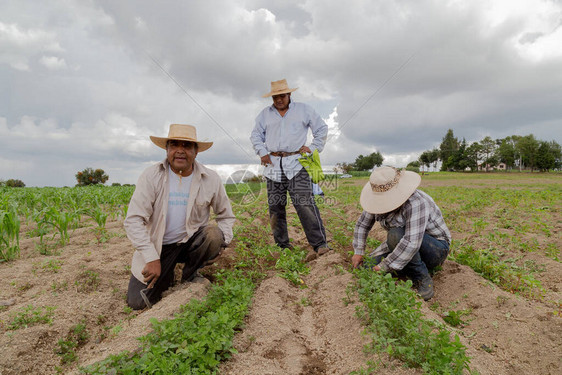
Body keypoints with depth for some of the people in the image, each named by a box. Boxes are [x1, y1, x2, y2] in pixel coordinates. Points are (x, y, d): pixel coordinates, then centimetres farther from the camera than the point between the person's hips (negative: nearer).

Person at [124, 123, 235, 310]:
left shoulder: (211, 179, -7)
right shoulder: (151, 176, -11)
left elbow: (226, 216, 6)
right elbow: (133, 220, -15)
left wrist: (220, 242, -13)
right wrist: (152, 258, -22)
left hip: (190, 243, 1)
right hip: (157, 246, 0)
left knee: (213, 234, -30)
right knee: (137, 302, -9)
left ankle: (189, 276, -3)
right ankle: (166, 274, 22)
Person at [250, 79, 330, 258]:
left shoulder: (304, 110, 12)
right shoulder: (265, 114, 19)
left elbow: (322, 129, 17)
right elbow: (255, 135, 23)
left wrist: (313, 148, 5)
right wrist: (262, 153, 7)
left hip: (296, 164, -3)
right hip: (273, 165, 4)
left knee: (305, 204, -15)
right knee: (275, 207, 2)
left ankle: (320, 244, -13)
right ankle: (282, 246, 13)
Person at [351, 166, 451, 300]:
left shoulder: (416, 203, -32)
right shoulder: (380, 201, -9)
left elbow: (411, 243, -40)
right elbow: (363, 224, 5)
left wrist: (384, 267, -34)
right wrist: (358, 252, -1)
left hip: (436, 248, -7)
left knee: (396, 235, -35)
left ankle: (423, 279, -17)